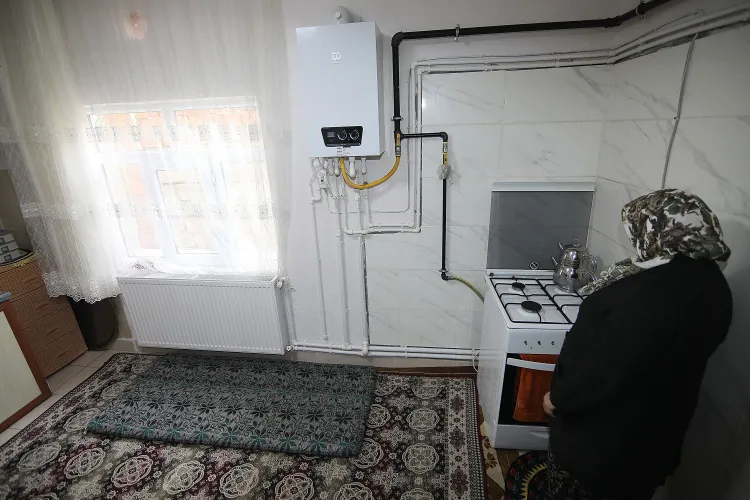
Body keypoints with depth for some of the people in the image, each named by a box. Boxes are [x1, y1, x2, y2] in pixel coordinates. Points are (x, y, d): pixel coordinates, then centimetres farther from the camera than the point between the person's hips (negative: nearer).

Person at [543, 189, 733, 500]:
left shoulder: (652, 293, -36)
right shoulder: (711, 283, -5)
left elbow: (606, 366, -30)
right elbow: (691, 349, 8)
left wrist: (559, 398, -15)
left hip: (607, 429, -8)